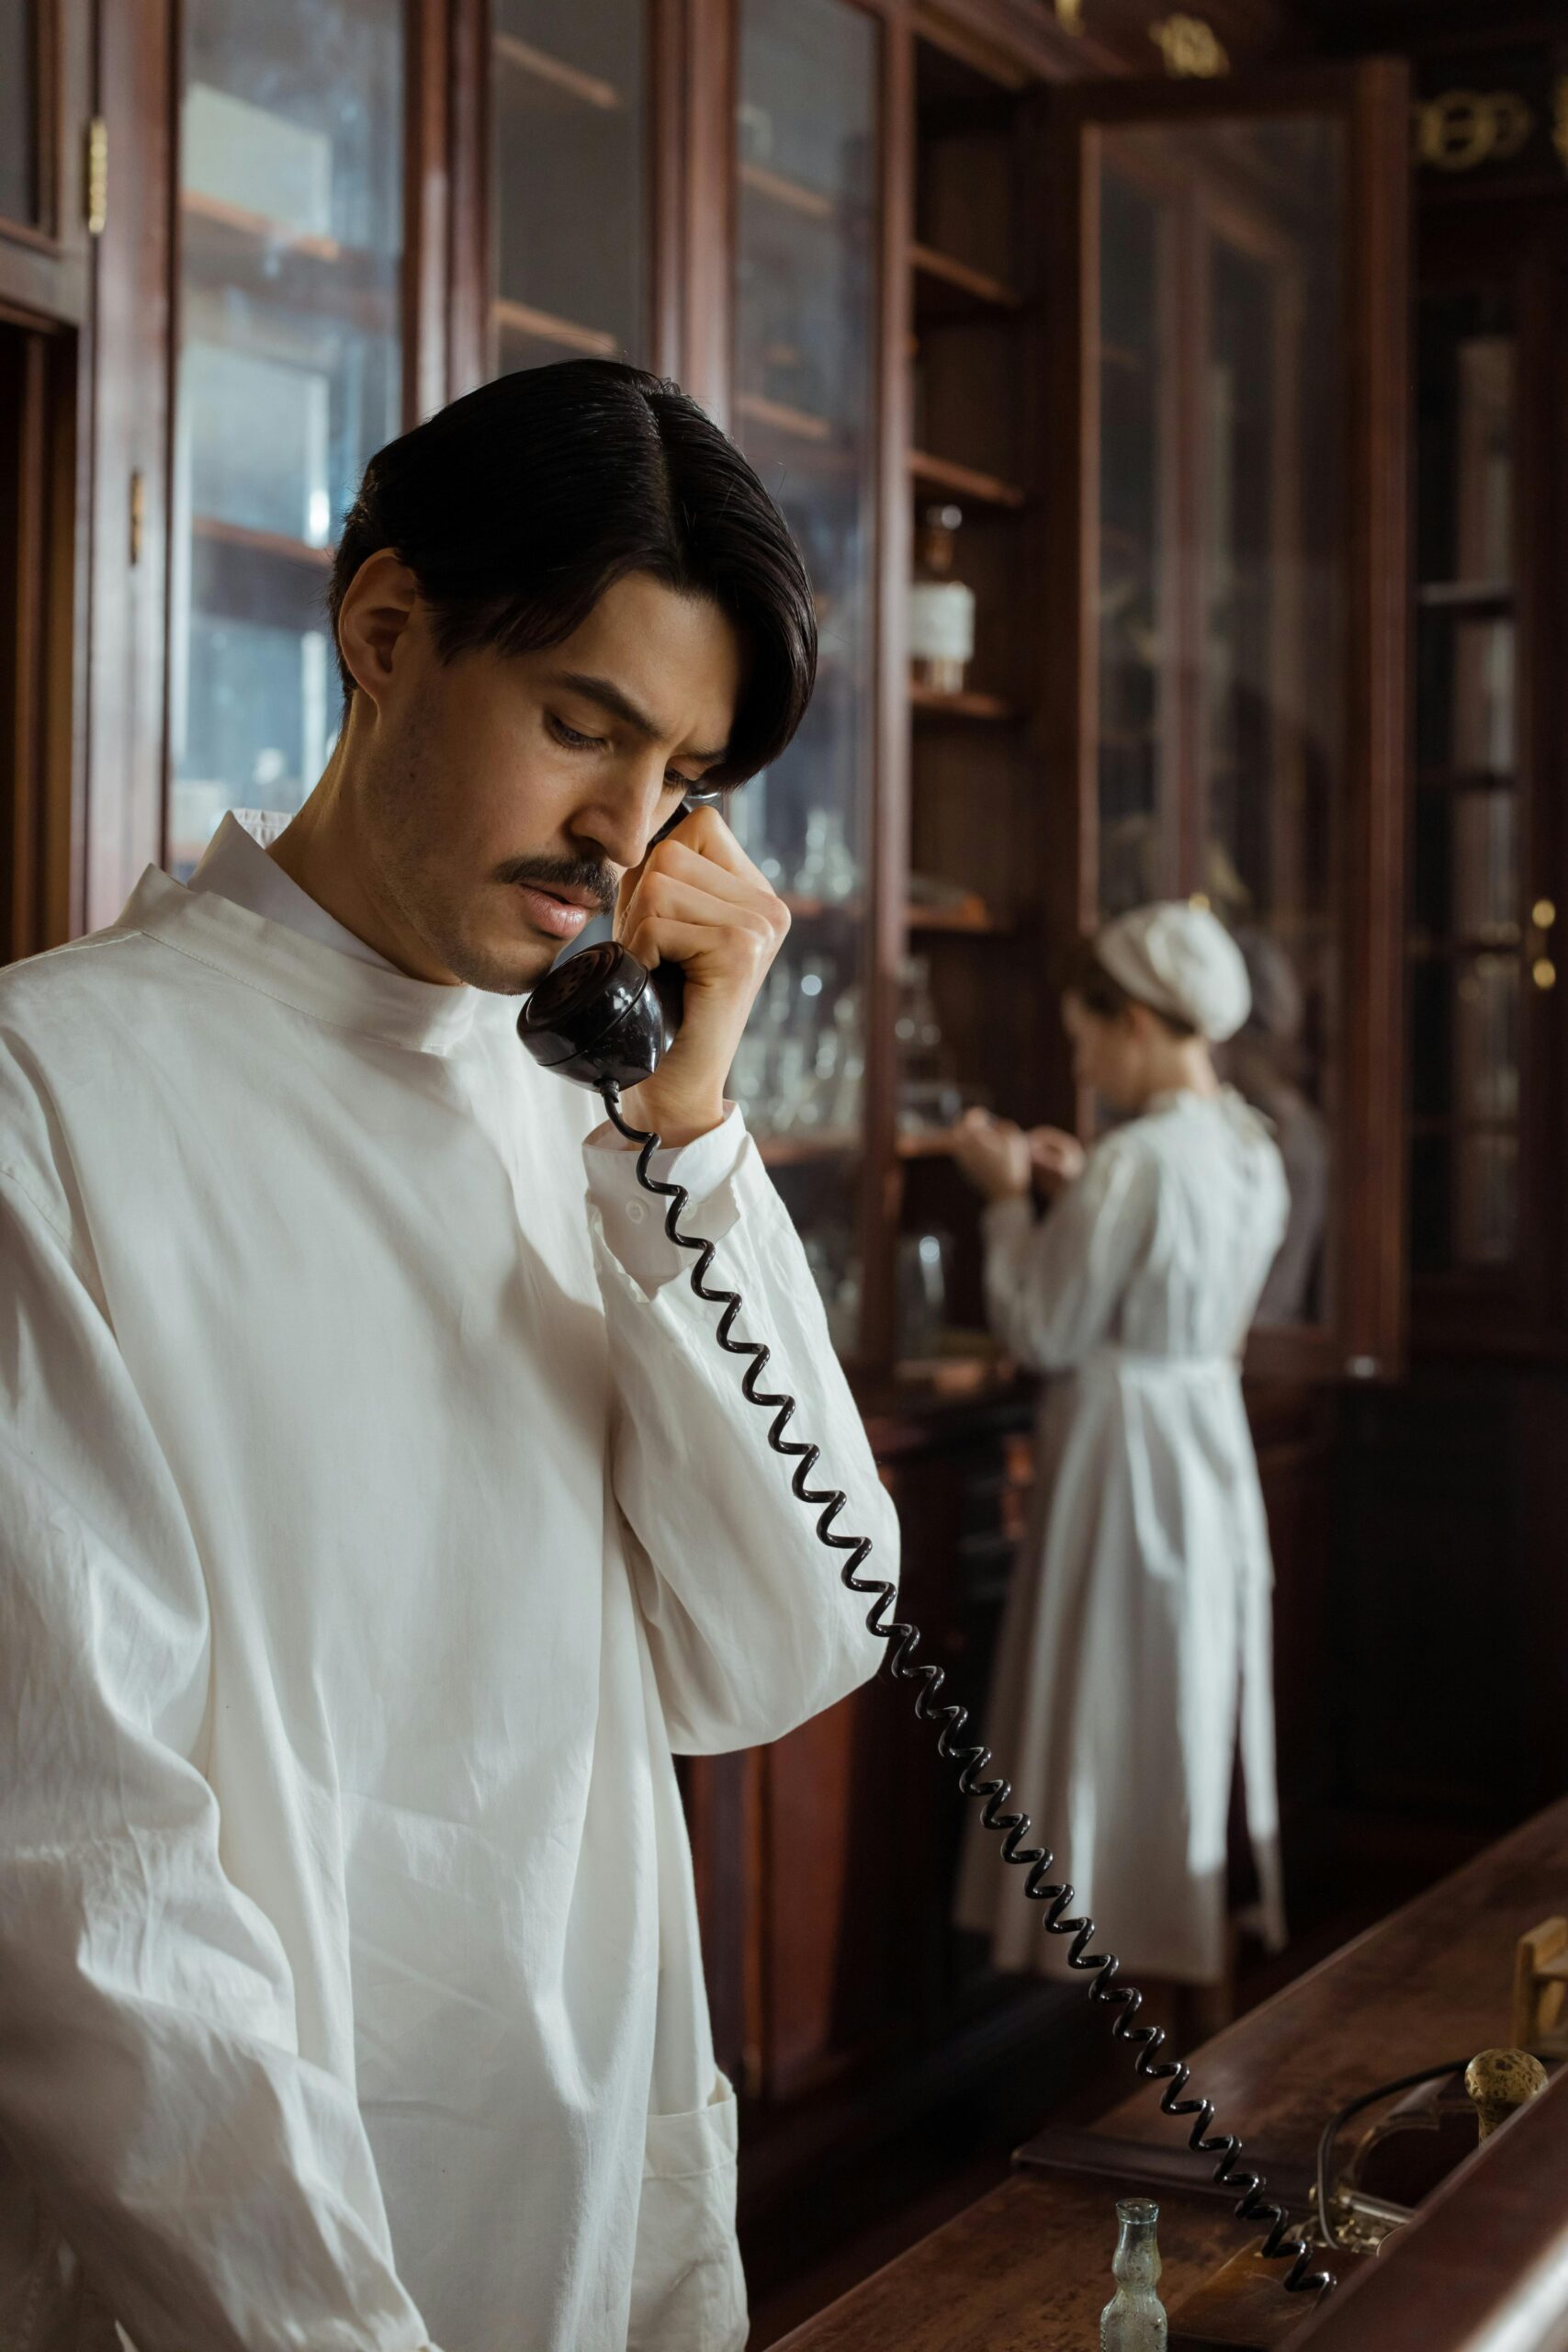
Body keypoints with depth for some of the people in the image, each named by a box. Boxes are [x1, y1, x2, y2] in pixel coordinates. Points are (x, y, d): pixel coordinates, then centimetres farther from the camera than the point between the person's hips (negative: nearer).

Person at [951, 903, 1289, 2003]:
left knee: (1115, 1727, 2)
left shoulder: (1137, 1159, -21)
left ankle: (1119, 1941, 11)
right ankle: (1208, 1941, 28)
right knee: (1198, 1711, 18)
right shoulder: (1252, 1148, 5)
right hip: (1214, 1430, 9)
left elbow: (1046, 1331, -15)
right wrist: (1077, 1190, 12)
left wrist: (1009, 1197, -4)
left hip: (1129, 1448, -9)